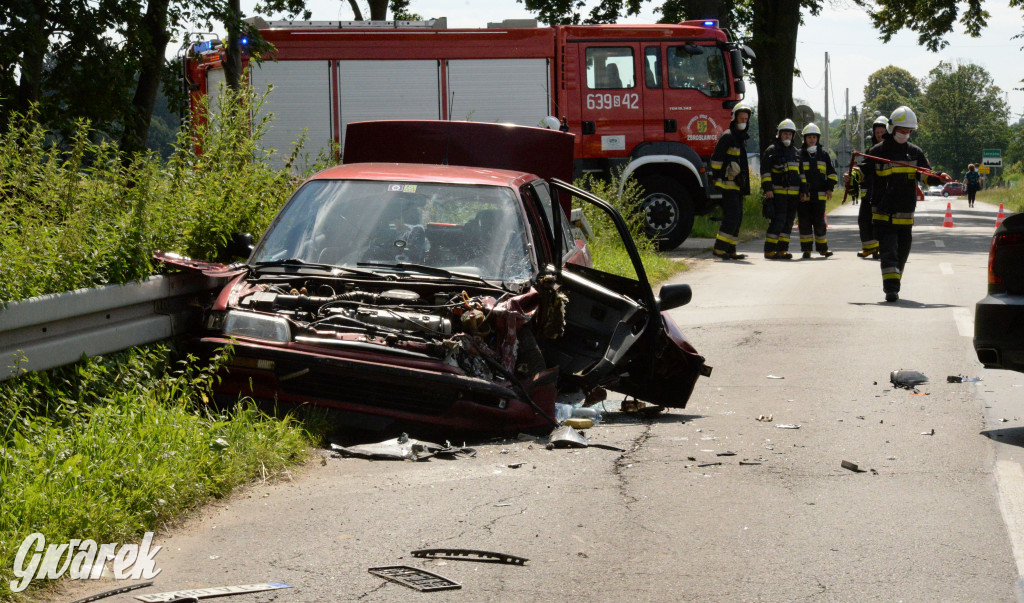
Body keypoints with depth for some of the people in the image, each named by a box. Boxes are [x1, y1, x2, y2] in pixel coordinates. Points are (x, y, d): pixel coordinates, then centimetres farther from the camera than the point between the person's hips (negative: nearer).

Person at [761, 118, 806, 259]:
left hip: (793, 194, 7)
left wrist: (803, 190, 17)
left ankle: (782, 249, 10)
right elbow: (765, 170, -7)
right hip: (777, 193, -7)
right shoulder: (772, 150, -1)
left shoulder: (795, 151, 19)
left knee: (788, 221, 6)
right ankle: (769, 250, -12)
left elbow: (801, 172, 24)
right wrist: (767, 188, -16)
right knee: (778, 220, -14)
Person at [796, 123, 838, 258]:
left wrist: (830, 188, 5)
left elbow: (831, 172, 17)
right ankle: (806, 249, 5)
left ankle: (823, 248, 13)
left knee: (819, 222, 2)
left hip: (819, 195, 1)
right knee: (805, 223, -1)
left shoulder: (823, 154, 11)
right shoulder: (799, 154, 5)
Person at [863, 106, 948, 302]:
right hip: (883, 212, -4)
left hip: (905, 213, 4)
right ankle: (891, 288, -17)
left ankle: (893, 285, 24)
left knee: (902, 250, 11)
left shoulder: (915, 153, 9)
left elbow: (926, 175, 6)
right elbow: (864, 172, 5)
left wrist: (939, 178, -13)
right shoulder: (877, 152, 0)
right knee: (888, 249, -13)